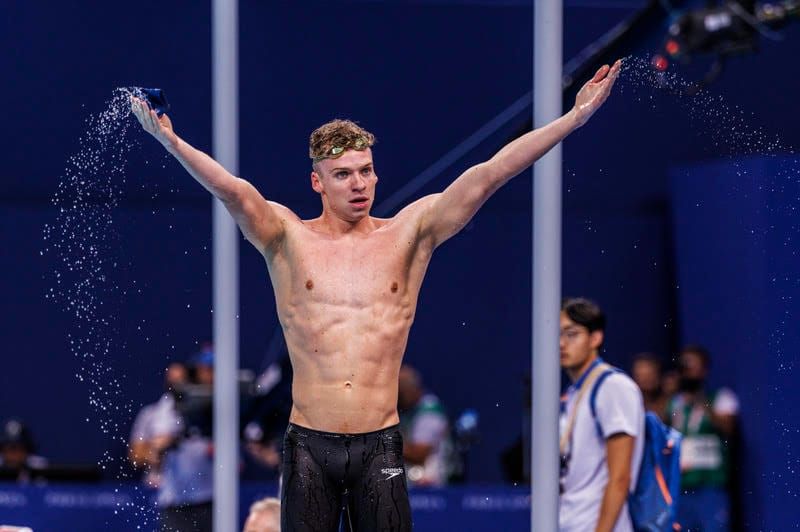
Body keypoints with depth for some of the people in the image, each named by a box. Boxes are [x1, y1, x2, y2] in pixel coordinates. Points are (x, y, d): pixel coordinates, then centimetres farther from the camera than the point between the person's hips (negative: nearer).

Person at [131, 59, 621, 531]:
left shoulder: (407, 236, 6)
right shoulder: (289, 239, 4)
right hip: (310, 444, -1)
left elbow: (489, 175, 0)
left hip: (379, 445, 1)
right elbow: (232, 191, -12)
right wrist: (171, 141, -28)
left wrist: (574, 118, -4)